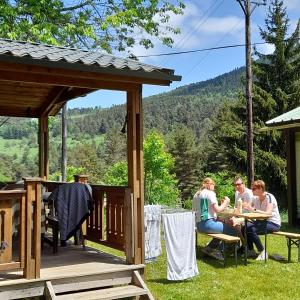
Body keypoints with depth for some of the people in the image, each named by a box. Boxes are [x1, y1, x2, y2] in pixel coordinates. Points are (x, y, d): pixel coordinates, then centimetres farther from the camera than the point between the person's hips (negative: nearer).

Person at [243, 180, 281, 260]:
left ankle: (263, 252, -12)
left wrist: (254, 210, -41)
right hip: (262, 221, 8)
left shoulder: (269, 197, -17)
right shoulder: (255, 198, 5)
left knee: (251, 229, -27)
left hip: (273, 223, -8)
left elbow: (268, 213, -31)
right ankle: (251, 251, 5)